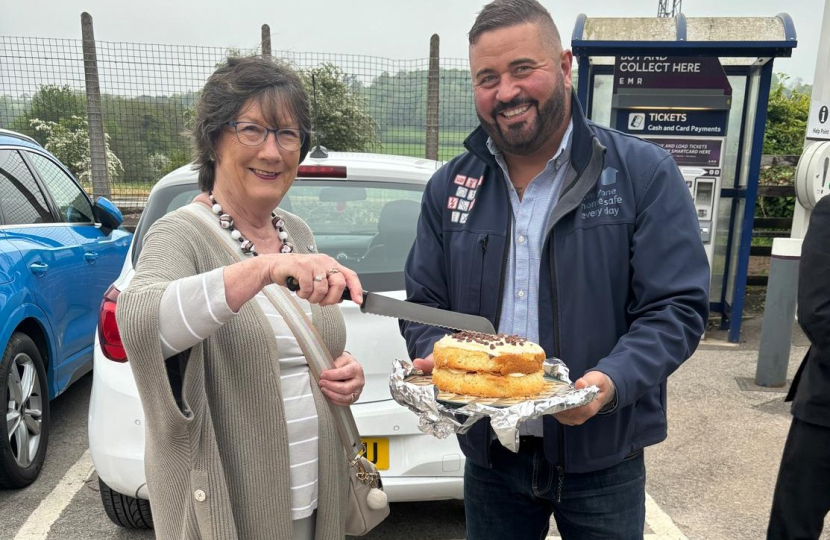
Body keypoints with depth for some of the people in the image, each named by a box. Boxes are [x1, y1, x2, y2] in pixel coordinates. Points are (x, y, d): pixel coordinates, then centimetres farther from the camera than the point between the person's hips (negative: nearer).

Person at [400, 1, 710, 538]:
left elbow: (678, 307, -11)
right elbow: (423, 306, 5)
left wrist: (612, 382, -27)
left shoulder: (645, 173, -8)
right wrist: (436, 359, -15)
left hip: (602, 457, -2)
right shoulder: (450, 187, 1)